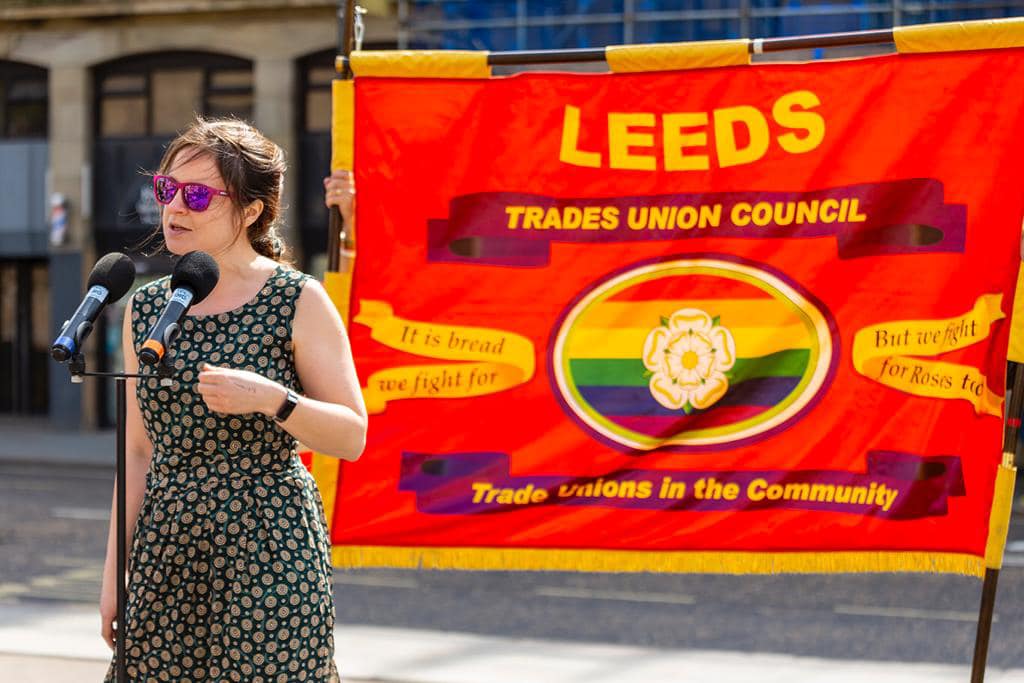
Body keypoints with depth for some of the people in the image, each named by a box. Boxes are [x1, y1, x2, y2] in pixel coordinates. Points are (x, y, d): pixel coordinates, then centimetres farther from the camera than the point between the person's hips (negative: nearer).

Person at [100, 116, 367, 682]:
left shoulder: (298, 303, -4)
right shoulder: (145, 309, 9)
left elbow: (352, 436, -6)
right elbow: (139, 451, 12)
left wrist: (269, 398, -22)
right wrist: (113, 571, 10)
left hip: (268, 550, -4)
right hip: (165, 551, 4)